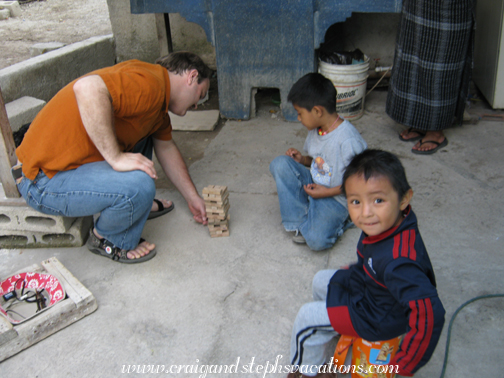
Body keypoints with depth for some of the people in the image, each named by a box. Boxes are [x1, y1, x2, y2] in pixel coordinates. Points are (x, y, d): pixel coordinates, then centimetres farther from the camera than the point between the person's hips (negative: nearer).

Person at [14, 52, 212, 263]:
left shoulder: (157, 102, 13)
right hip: (45, 181, -10)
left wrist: (193, 198, 27)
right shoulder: (148, 83, -20)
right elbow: (88, 88, -38)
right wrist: (116, 158, -31)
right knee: (139, 186, -28)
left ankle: (137, 207, 24)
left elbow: (166, 149, 25)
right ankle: (107, 240, 2)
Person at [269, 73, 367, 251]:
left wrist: (327, 192, -20)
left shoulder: (348, 141, -26)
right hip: (314, 185, 8)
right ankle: (299, 221, -9)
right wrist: (302, 160, -5)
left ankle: (334, 221, 6)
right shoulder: (315, 130, -1)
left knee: (316, 240, -30)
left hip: (336, 197, -8)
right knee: (280, 163, -16)